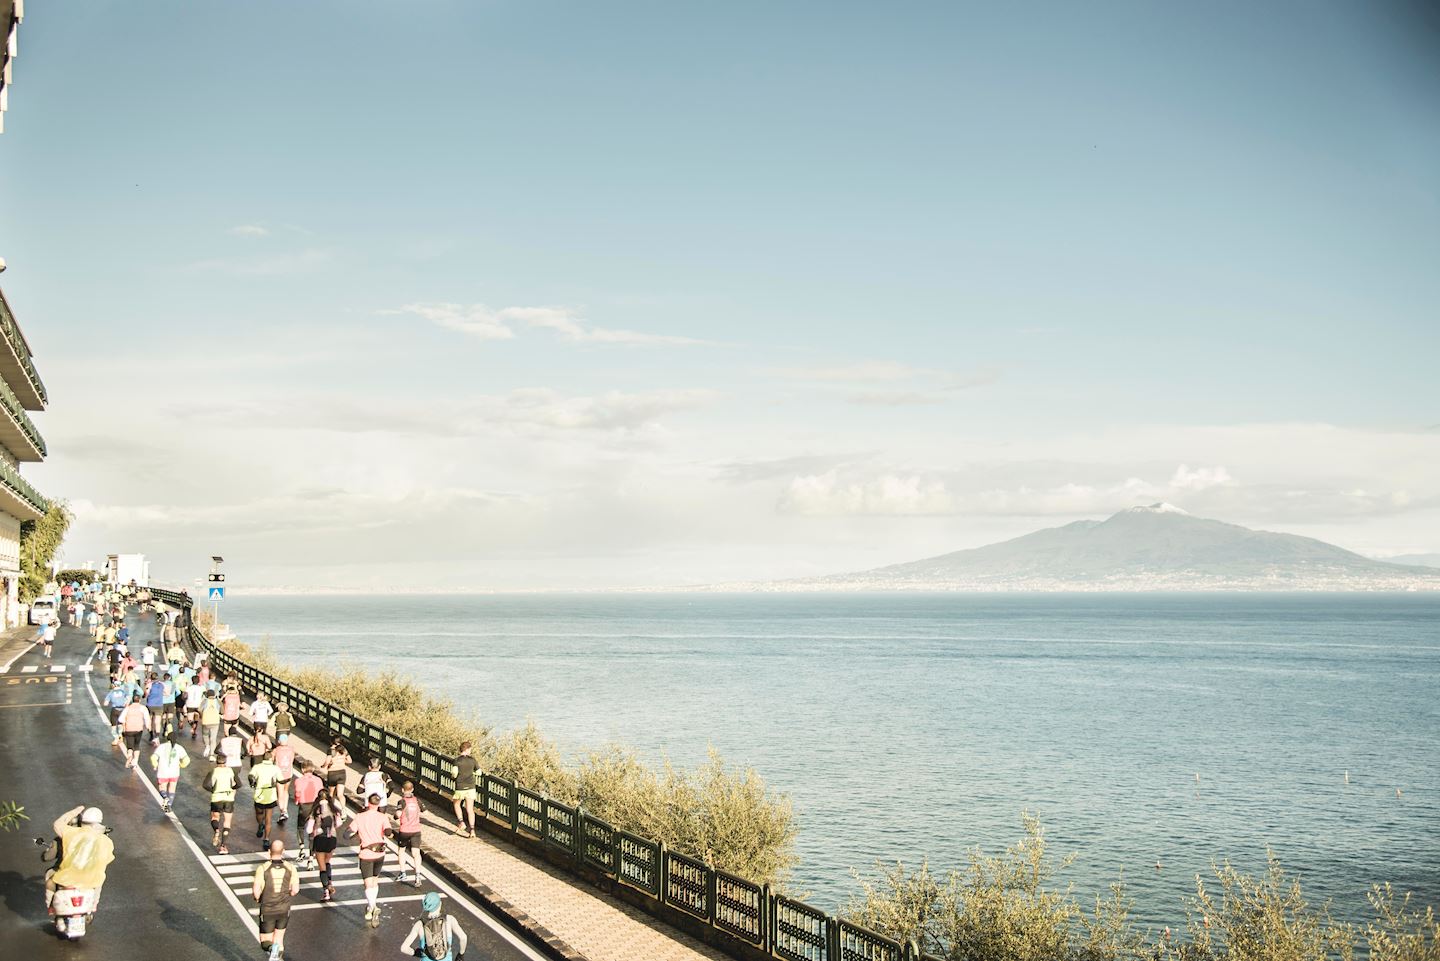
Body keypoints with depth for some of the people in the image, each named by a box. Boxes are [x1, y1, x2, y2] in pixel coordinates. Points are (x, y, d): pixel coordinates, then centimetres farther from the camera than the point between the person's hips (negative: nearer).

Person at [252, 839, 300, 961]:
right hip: (284, 909, 2)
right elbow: (295, 890, -8)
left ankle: (272, 947, -24)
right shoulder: (290, 868, -5)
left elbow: (256, 890, -16)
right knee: (279, 936, 22)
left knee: (265, 944, 7)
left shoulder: (263, 868, -11)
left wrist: (257, 898, 5)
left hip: (267, 909, -2)